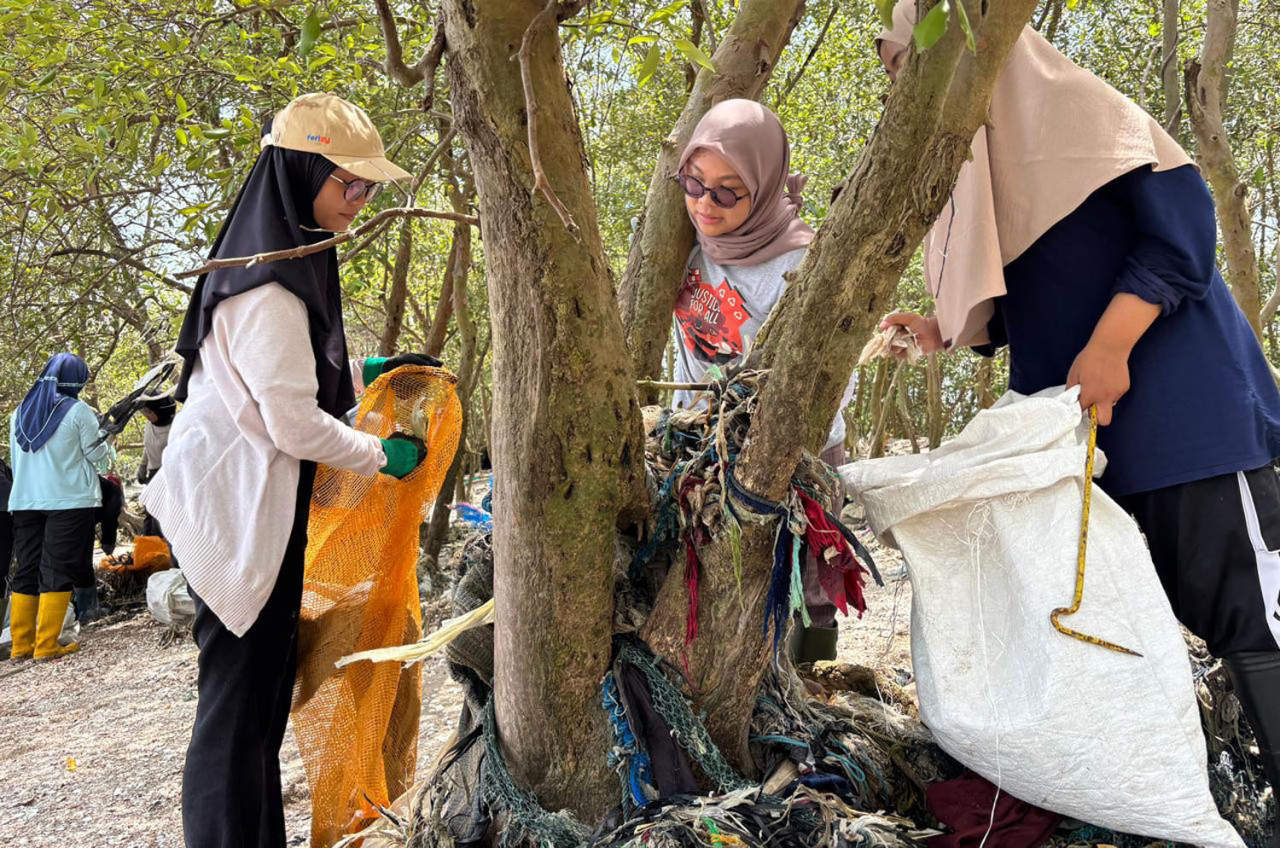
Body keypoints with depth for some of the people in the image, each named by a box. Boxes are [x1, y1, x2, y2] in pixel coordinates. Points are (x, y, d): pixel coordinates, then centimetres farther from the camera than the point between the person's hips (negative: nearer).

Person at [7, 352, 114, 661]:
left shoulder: (20, 412, 10)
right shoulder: (78, 411, -8)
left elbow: (17, 458, 19)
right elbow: (97, 454, -3)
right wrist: (108, 448, 18)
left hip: (24, 501, 6)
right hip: (70, 500, -5)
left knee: (26, 570, 11)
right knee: (57, 571, -3)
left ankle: (21, 644, 12)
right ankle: (46, 645, -5)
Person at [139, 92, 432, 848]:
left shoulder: (287, 259, 10)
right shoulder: (269, 283, -21)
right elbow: (295, 424, -21)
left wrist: (368, 371, 16)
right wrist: (382, 455, -7)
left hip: (255, 507, 10)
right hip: (239, 511, -10)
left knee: (261, 693, 16)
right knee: (241, 699, -1)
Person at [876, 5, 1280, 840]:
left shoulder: (1082, 111, -6)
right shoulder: (981, 161, 15)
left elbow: (1183, 225, -13)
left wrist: (1109, 348, -22)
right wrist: (940, 331, 3)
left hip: (1181, 410, -8)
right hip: (1074, 430, 8)